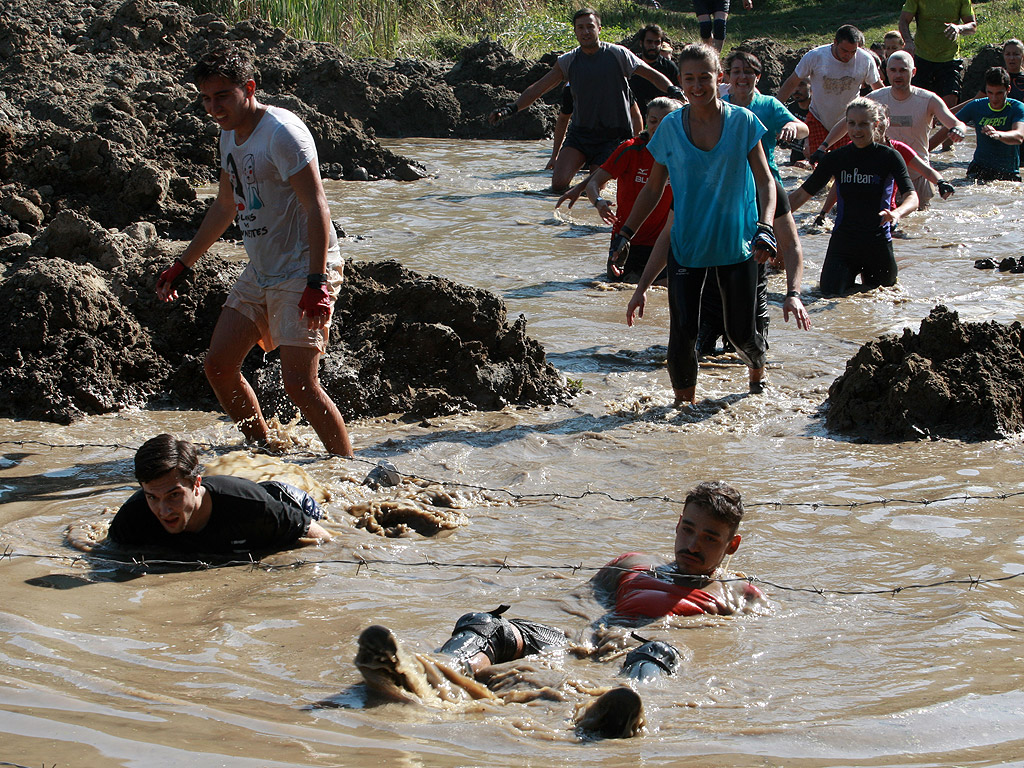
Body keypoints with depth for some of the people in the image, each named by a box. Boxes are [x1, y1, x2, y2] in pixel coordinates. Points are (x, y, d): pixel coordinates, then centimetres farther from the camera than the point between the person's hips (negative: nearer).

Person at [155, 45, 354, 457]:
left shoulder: (282, 132, -17)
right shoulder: (230, 134, 11)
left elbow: (317, 208, -22)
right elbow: (225, 206, 26)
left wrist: (317, 283, -30)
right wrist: (182, 264, 29)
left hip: (303, 271, -9)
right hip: (260, 273, 9)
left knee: (299, 381, -16)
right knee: (219, 365, 7)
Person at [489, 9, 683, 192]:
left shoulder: (618, 54, -2)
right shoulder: (568, 61, 5)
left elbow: (652, 75, 0)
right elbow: (538, 88, 6)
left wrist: (672, 90, -19)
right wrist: (510, 108, -6)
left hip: (613, 136, -2)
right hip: (579, 132, 2)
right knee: (558, 184, -15)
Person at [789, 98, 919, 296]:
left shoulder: (889, 157, -7)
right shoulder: (836, 158, 0)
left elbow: (912, 197, -18)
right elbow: (801, 194, 3)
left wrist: (897, 213, -41)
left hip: (877, 242, -1)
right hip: (843, 240, 1)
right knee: (831, 293, -12)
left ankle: (868, 274, 44)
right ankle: (851, 275, 23)